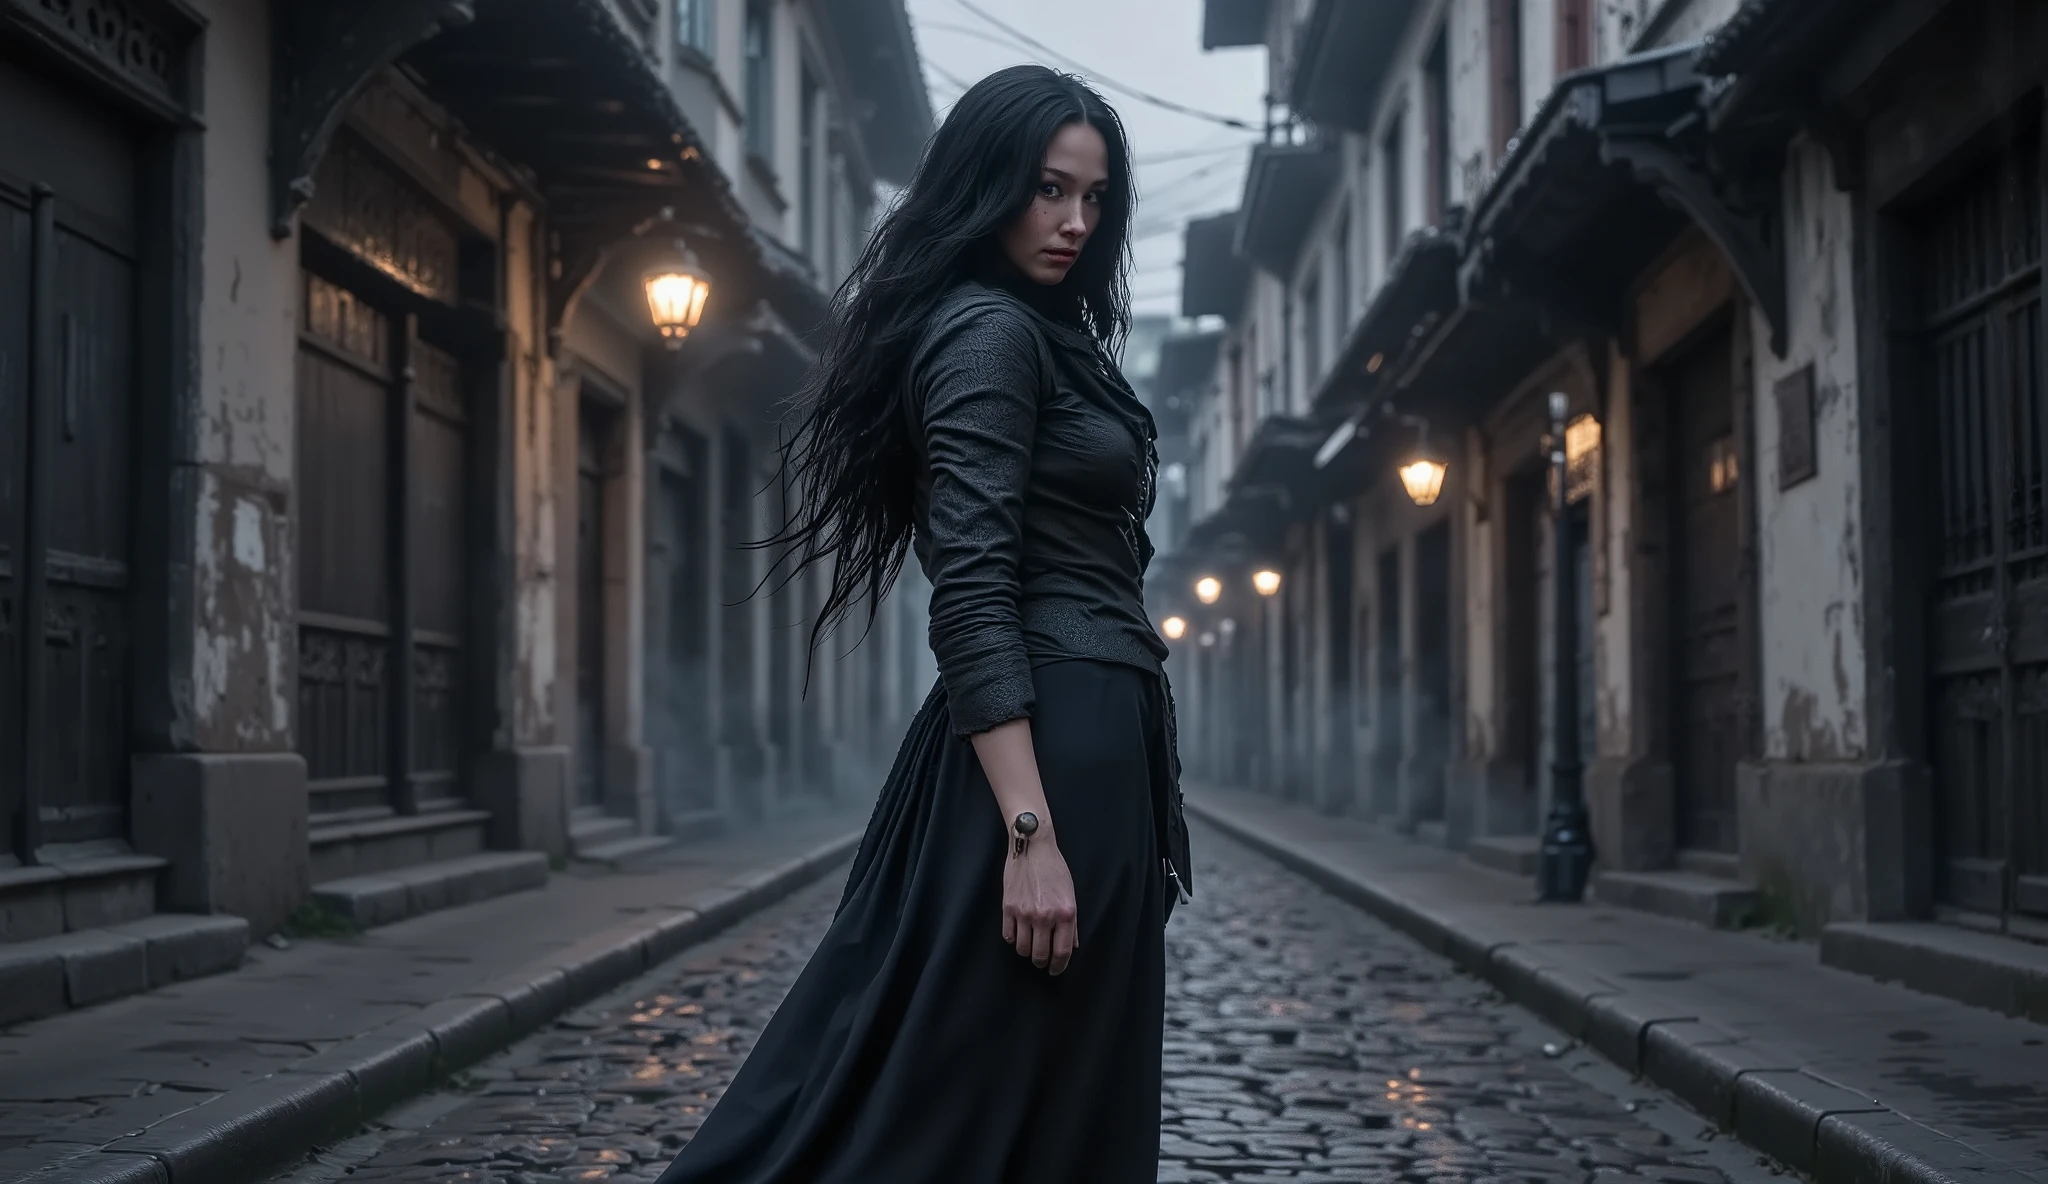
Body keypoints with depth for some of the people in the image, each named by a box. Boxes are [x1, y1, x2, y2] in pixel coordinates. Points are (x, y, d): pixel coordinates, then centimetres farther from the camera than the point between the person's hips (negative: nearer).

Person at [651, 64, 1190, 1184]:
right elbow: (974, 596, -19)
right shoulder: (987, 332, -10)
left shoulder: (1034, 334, 20)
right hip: (1052, 753, -10)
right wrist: (1032, 831, -26)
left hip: (1081, 746, 10)